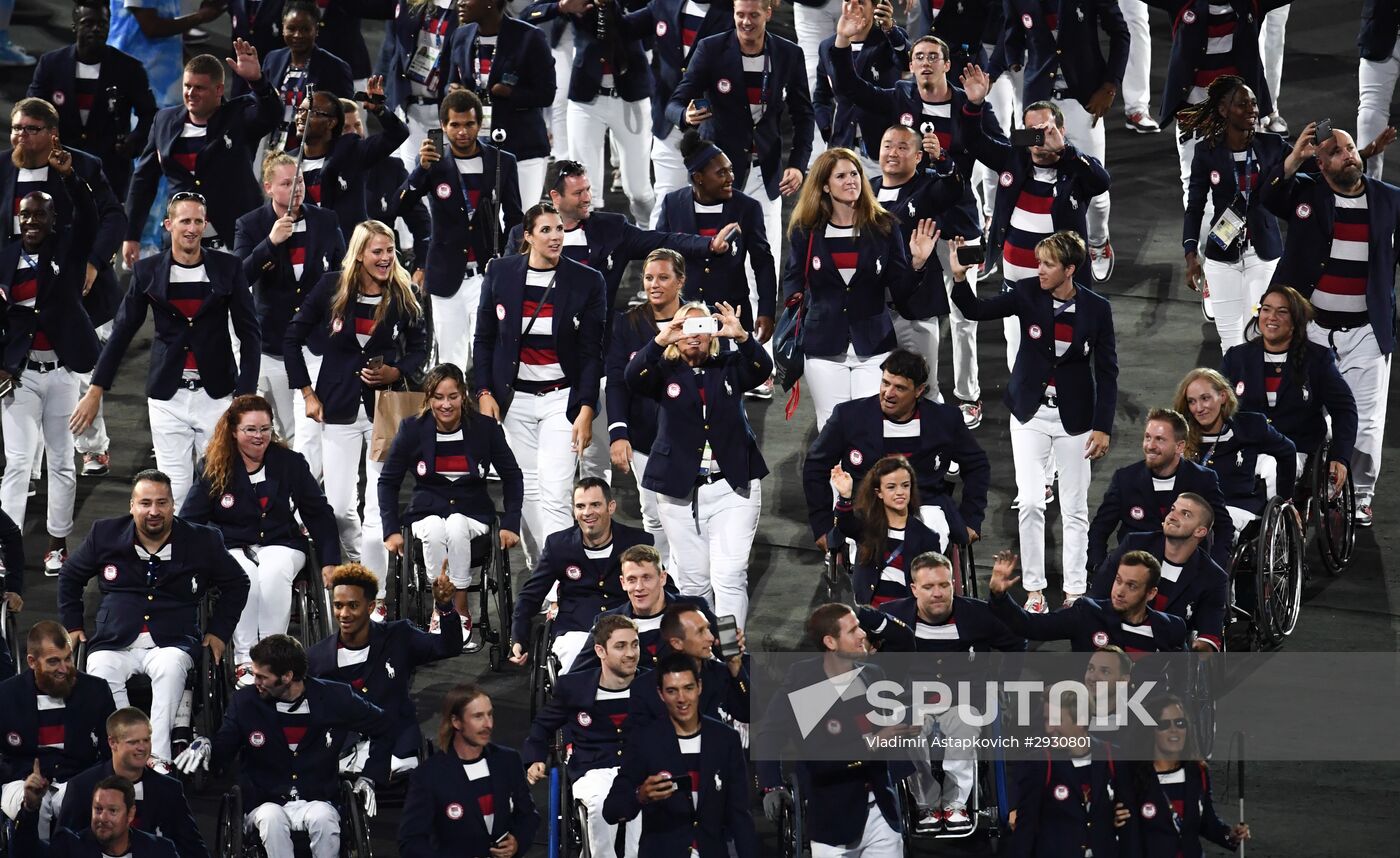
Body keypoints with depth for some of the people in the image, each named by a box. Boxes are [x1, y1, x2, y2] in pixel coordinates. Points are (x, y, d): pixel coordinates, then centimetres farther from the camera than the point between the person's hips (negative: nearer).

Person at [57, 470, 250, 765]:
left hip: (172, 644, -1)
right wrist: (72, 626, 17)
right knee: (100, 672, -34)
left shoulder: (202, 541, 5)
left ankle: (158, 759, -43)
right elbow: (70, 577, 24)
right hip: (114, 644, 1)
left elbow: (236, 583, 19)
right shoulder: (105, 534, 8)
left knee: (171, 667, -37)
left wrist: (218, 631, 11)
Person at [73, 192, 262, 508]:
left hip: (216, 395, 0)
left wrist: (245, 395, -6)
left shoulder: (228, 268, 0)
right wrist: (95, 391, 6)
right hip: (168, 397, 0)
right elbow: (122, 332, 8)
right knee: (175, 489, -2)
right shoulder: (148, 271, 3)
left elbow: (249, 333, 2)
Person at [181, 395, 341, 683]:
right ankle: (244, 660, -31)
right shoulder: (214, 468, 1)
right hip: (232, 548, -1)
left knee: (274, 573, -35)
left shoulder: (290, 463, 4)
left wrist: (330, 562, 3)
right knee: (244, 577, -35)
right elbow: (189, 520, 3)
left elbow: (319, 514, 10)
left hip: (281, 544, 1)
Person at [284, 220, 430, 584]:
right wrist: (307, 393, 2)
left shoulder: (405, 295, -1)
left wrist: (396, 373, -11)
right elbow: (292, 338, 6)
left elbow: (419, 349, 10)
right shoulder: (332, 287, -2)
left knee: (380, 508, -7)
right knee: (339, 507, 3)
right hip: (340, 410, 1)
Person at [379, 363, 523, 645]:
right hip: (427, 512, 0)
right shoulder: (413, 429, -2)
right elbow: (387, 481, 6)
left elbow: (512, 478, 8)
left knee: (456, 526, -36)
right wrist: (391, 530, -4)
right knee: (434, 531, -36)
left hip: (472, 512, 0)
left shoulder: (485, 428, -2)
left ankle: (460, 612, -29)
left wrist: (511, 524, -2)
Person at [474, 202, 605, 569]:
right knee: (528, 488, 4)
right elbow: (484, 338, 8)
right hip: (515, 398, 2)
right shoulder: (501, 274, 1)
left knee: (555, 497, -11)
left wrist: (586, 411, -8)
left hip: (562, 398, -2)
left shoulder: (586, 281, -4)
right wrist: (484, 392, 0)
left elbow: (592, 352, -2)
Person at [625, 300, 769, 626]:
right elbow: (634, 378, -13)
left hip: (733, 486, -1)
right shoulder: (664, 371, 7)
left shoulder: (729, 366, 9)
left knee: (730, 577, -10)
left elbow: (762, 369, -10)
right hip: (680, 489, 1)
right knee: (693, 581, 7)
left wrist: (741, 336, -30)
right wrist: (660, 341, -29)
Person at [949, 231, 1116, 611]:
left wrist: (1103, 426, -7)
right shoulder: (1027, 293, -7)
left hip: (1074, 418, -1)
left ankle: (1074, 592, 13)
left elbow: (1107, 370, -4)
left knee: (1075, 509, 5)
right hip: (1031, 414, 1)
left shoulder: (1096, 308, -9)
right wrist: (960, 277, -20)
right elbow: (976, 310, 0)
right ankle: (1034, 590, 4)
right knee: (1030, 503, -6)